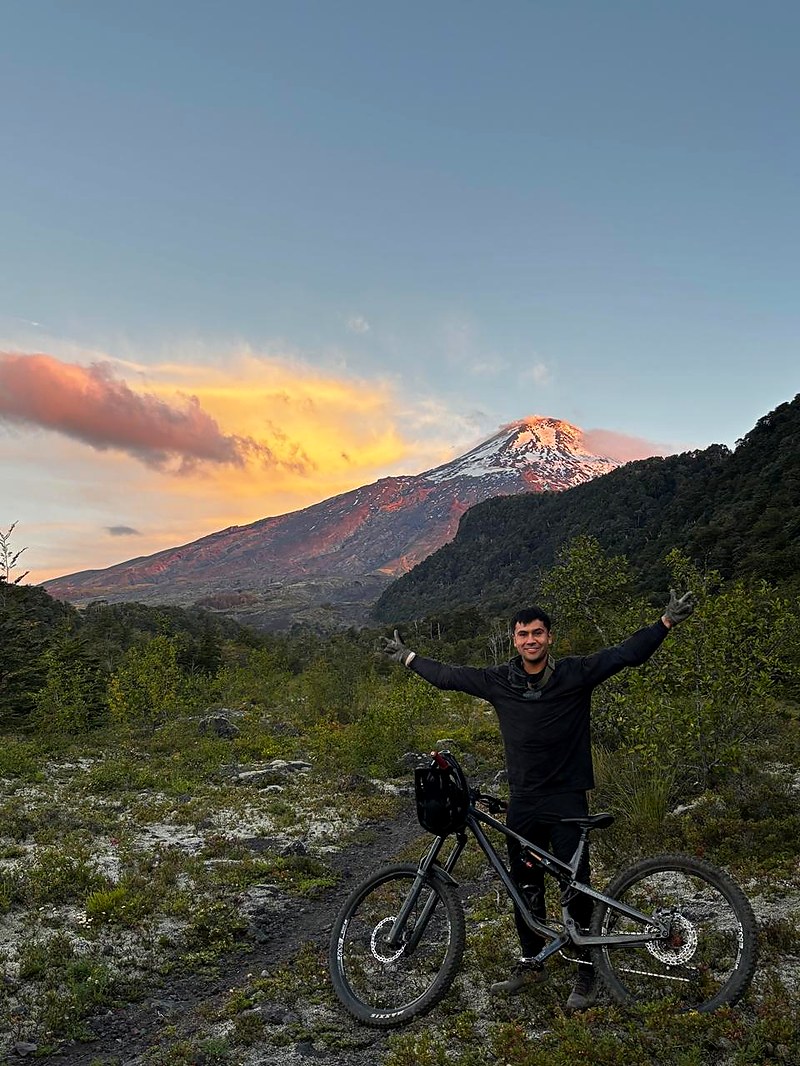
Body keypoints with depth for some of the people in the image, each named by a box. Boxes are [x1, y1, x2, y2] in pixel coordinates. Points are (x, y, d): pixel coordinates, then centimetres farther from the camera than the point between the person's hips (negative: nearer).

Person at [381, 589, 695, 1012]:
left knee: (577, 887, 3)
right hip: (522, 803, 4)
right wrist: (408, 657, 17)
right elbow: (450, 675, 10)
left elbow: (626, 654, -13)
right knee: (525, 888, 15)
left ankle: (586, 970, 21)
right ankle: (530, 963, 32)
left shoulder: (575, 673, -8)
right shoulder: (499, 681, 0)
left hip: (567, 801, -3)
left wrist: (667, 621, -23)